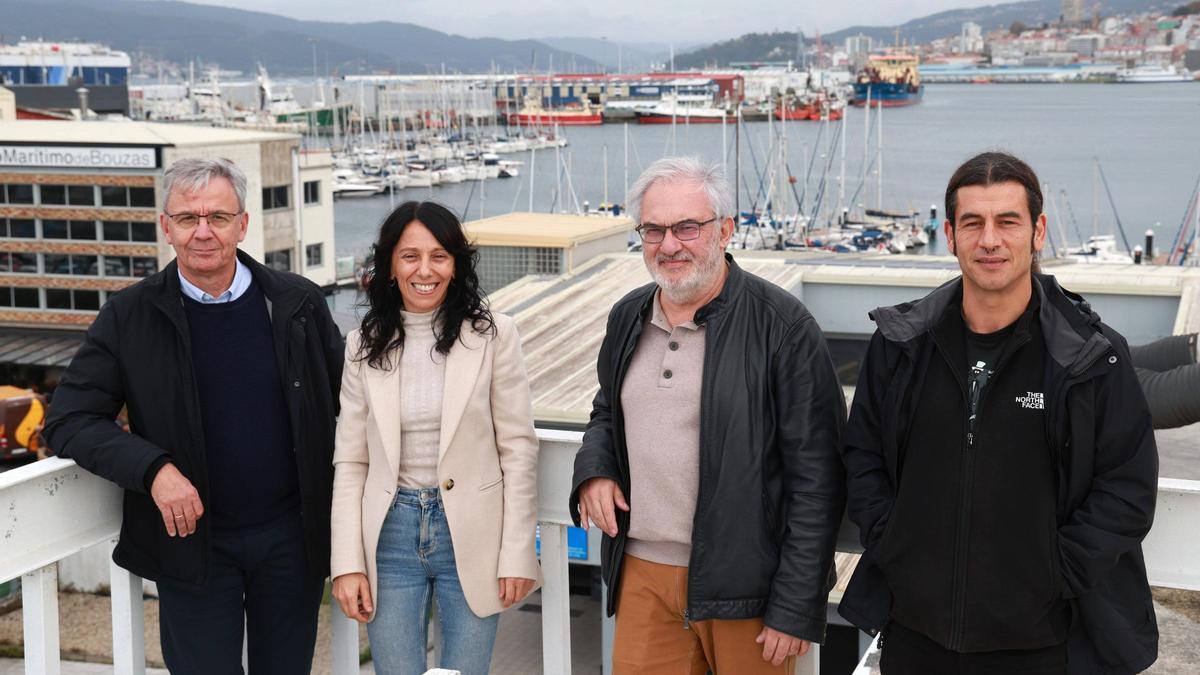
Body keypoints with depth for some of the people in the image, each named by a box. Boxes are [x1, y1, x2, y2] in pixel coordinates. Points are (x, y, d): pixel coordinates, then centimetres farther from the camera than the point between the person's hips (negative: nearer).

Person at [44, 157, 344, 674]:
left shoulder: (299, 303, -1)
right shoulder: (128, 317, -4)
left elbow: (342, 402, 7)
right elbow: (69, 421, -5)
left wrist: (338, 520, -1)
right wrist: (153, 468, -20)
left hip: (291, 537, 1)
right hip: (191, 543, -1)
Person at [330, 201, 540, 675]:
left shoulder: (492, 335, -4)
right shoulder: (364, 346, 3)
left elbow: (518, 450, -3)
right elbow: (350, 462, 5)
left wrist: (517, 556, -6)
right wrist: (348, 563, -2)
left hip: (470, 534, -2)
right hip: (391, 533, 2)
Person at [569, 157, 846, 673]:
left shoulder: (782, 325, -12)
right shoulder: (628, 317, 7)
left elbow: (816, 479, -12)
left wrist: (796, 608, -14)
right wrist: (594, 470, 1)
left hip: (743, 588, -5)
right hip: (641, 573, 5)